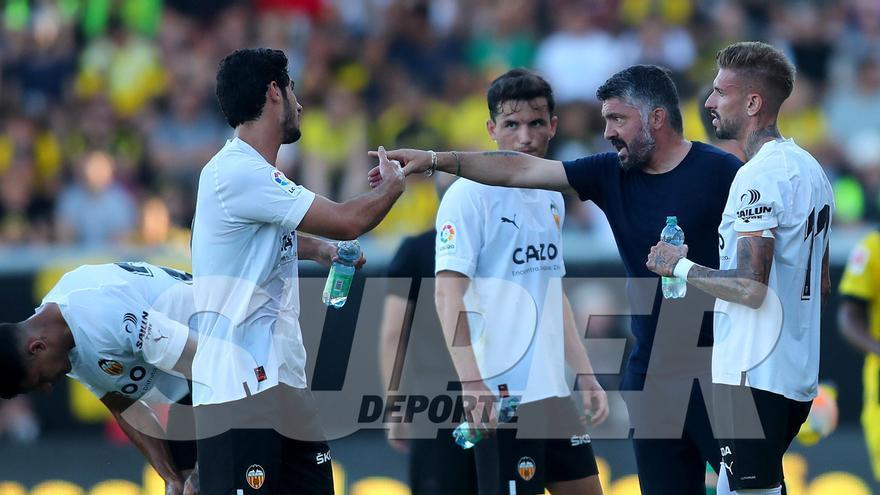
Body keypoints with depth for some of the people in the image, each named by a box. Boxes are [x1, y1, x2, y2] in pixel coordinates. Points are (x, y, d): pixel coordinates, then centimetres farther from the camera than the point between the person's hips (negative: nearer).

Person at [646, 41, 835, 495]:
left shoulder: (759, 176, -16)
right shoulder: (809, 168, 15)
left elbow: (750, 287, -22)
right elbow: (820, 283, 21)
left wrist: (680, 266, -9)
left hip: (754, 376, -10)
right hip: (798, 373, 10)